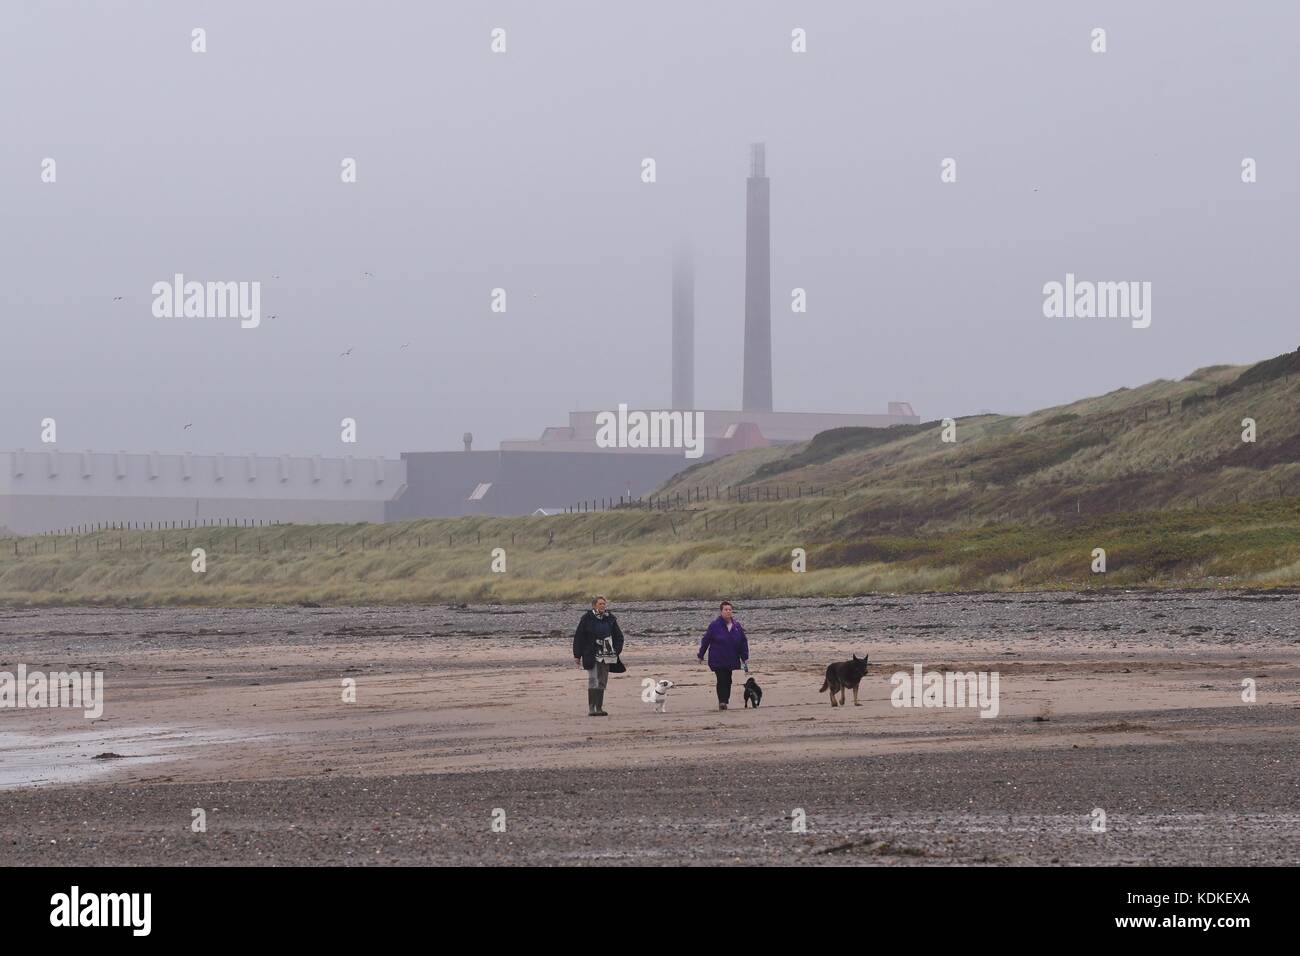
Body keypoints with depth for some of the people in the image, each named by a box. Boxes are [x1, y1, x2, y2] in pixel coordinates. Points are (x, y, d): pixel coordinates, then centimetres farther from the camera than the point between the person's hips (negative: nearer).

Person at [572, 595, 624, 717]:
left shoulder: (610, 619, 8)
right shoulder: (587, 619, -4)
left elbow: (618, 637, 16)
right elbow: (578, 637, -2)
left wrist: (616, 651, 3)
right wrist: (577, 655, -4)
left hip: (606, 656, 5)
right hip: (591, 655, -5)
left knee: (602, 682, 7)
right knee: (593, 681, -12)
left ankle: (599, 708, 13)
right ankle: (591, 709, -12)